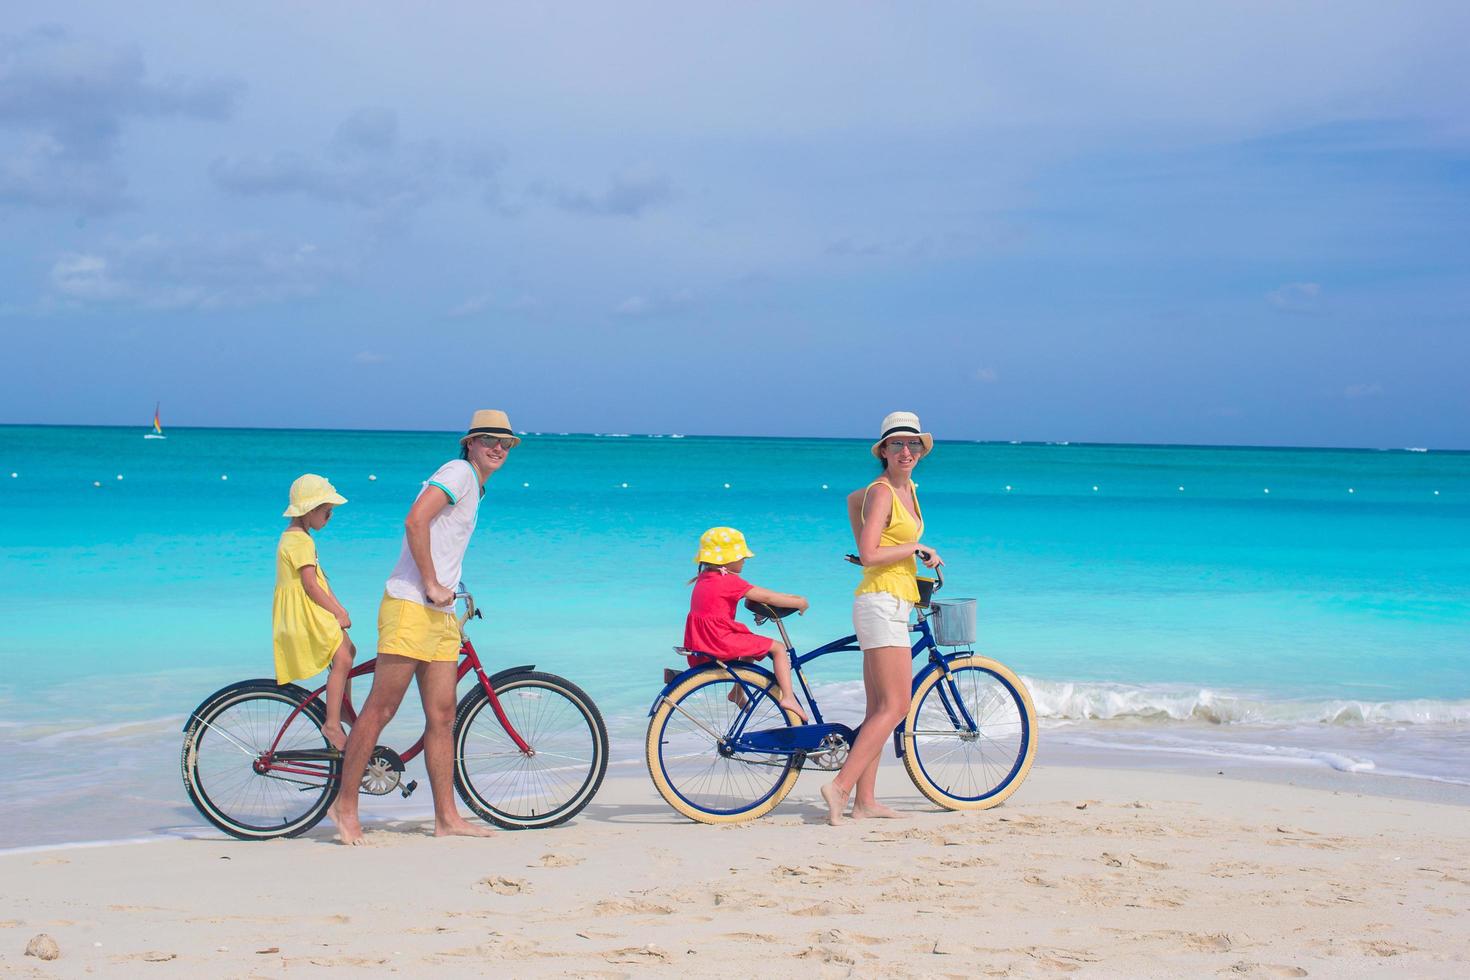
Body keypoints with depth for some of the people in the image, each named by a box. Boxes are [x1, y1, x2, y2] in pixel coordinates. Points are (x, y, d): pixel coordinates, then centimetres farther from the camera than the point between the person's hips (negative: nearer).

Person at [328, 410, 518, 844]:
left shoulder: (473, 487, 23)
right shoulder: (458, 472, -7)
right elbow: (415, 520, -21)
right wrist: (431, 586, -18)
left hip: (441, 614, 9)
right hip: (410, 608, -9)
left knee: (442, 717, 6)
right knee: (381, 710, -5)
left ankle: (447, 817, 8)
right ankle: (345, 805, 2)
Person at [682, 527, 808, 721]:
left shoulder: (703, 579, 17)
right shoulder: (729, 581, -10)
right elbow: (767, 597, -11)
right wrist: (799, 603, 0)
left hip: (699, 646, 9)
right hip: (722, 643, -9)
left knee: (751, 645, 36)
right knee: (778, 648, -1)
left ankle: (738, 692, 40)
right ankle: (787, 697, -13)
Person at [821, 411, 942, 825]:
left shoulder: (908, 489, 15)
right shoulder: (881, 492, -12)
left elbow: (854, 498, 34)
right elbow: (869, 556, -21)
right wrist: (915, 547, -11)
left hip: (892, 606, 10)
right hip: (881, 603, -10)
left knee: (879, 709, 9)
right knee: (896, 706, -15)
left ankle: (865, 800, 12)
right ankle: (841, 786, -18)